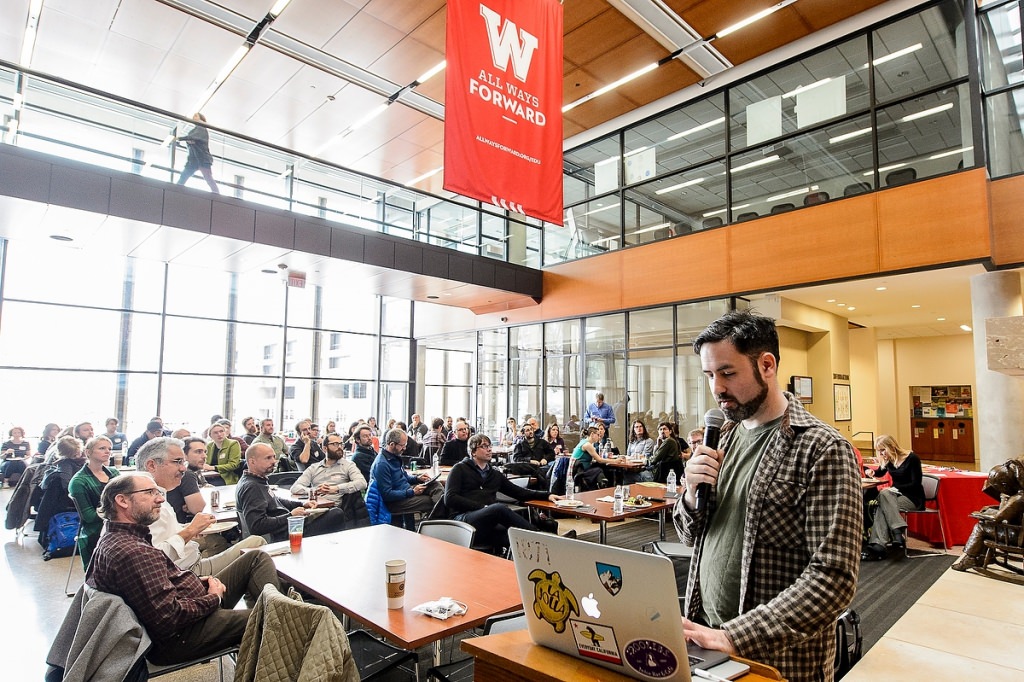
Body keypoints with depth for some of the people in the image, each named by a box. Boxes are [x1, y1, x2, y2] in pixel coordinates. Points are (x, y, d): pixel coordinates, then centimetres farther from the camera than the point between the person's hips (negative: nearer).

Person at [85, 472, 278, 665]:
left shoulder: (114, 538, 9)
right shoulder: (131, 552, -25)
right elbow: (168, 618, -28)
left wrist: (196, 582, 4)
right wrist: (214, 598, -13)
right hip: (179, 637, -11)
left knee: (258, 558, 4)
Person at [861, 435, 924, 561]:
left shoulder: (912, 458, -12)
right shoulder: (888, 460, 6)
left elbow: (916, 484, -16)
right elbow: (880, 473, 26)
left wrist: (896, 488, -25)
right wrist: (871, 471, 3)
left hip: (913, 498, -6)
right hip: (897, 496, 6)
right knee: (881, 505, -30)